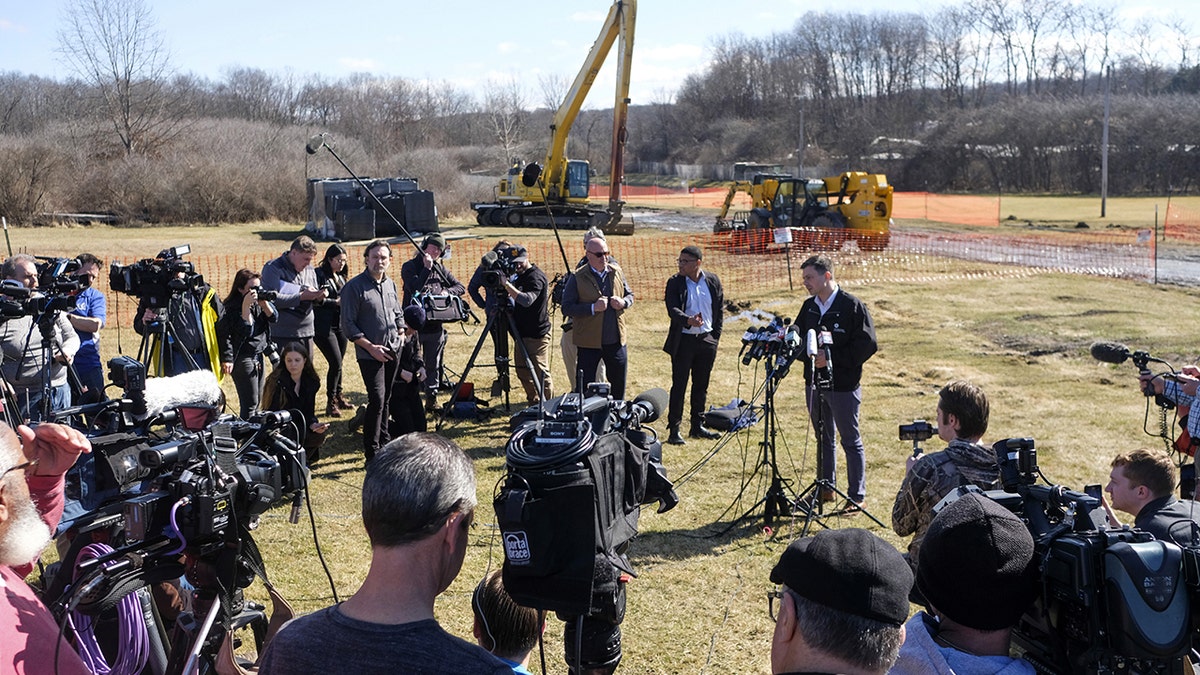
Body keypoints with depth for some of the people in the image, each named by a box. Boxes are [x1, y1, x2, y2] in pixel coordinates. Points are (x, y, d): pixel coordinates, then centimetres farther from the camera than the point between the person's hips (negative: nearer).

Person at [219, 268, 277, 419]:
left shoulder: (258, 303, 7)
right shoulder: (233, 306, -15)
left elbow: (273, 316, -1)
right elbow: (246, 330, -24)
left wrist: (263, 301, -13)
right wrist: (246, 305, -28)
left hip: (258, 355, 8)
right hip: (243, 358, -8)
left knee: (257, 401, 13)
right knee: (250, 403, -8)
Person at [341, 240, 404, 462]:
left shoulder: (391, 285, 11)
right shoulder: (354, 287, -10)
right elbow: (348, 326, -12)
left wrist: (400, 334, 7)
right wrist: (371, 347, -15)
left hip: (392, 352, 7)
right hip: (370, 354, -7)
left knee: (385, 400, 15)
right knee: (377, 400, -12)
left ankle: (384, 444, 28)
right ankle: (372, 454, -4)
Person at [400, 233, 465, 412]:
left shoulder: (440, 269, 12)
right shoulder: (409, 267, -2)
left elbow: (460, 287, 10)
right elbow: (415, 288, -18)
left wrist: (447, 292, -9)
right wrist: (427, 268, -17)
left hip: (435, 325, 5)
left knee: (433, 366, 12)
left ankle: (432, 399, 22)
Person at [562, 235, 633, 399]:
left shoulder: (617, 271, 6)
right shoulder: (577, 278, -8)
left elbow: (630, 294, 17)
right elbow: (566, 307, -12)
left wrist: (623, 302, -7)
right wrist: (593, 308, -22)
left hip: (616, 341, 4)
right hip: (589, 342, -4)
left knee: (619, 385, 16)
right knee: (584, 387, 4)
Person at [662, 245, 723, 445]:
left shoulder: (713, 281, 2)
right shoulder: (675, 283, -6)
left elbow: (720, 309, 10)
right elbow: (672, 309, -18)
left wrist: (715, 335, 5)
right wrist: (688, 320, -37)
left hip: (707, 340, 3)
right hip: (683, 340, -3)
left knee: (701, 386, 12)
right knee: (679, 385, 0)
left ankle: (697, 426, 24)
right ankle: (674, 430, 5)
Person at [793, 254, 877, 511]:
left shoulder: (852, 306, -13)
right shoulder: (809, 306, 7)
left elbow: (868, 344, -16)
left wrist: (832, 358, -22)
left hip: (843, 386, -6)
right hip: (814, 383, 7)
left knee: (851, 441, 4)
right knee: (823, 438, 18)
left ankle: (856, 496, 13)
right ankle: (826, 488, 31)